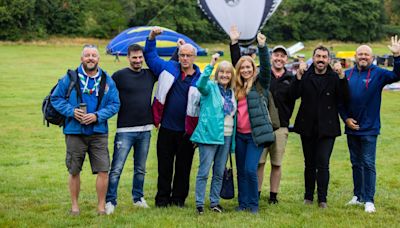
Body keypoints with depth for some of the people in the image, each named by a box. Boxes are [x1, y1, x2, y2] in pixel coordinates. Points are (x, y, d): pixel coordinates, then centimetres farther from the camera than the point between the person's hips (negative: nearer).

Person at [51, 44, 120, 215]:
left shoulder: (107, 81, 3)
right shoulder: (70, 78, -1)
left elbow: (115, 104, 2)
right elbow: (56, 98, 2)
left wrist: (97, 116, -13)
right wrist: (72, 111, -13)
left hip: (99, 133, 1)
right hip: (75, 132, -1)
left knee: (103, 170, -4)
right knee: (74, 171, 8)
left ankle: (101, 205, 9)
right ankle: (74, 205, 22)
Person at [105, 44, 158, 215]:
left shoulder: (150, 74, 9)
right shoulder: (119, 76, -4)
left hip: (145, 130, 5)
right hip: (125, 130, -4)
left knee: (140, 169, 14)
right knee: (116, 169, -6)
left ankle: (138, 198, 26)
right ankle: (110, 202, -1)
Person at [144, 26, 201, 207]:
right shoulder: (169, 68, 4)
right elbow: (150, 56, 14)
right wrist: (152, 37, -1)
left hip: (187, 131, -1)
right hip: (166, 129, 1)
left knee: (183, 167, 7)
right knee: (164, 166, 6)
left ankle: (178, 199, 18)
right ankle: (162, 199, 15)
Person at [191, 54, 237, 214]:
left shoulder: (232, 93, 13)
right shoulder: (211, 87, -4)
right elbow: (200, 84, -28)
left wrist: (233, 138, 10)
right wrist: (211, 65, -36)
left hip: (226, 136, 6)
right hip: (209, 134, -6)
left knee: (219, 172, 12)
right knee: (204, 171, -4)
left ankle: (214, 202, 21)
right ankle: (199, 204, 1)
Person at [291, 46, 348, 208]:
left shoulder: (334, 77, 0)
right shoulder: (305, 76, 3)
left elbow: (344, 98, -14)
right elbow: (294, 95, -10)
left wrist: (341, 76, -23)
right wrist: (299, 76, -22)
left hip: (327, 128, -2)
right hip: (307, 127, 2)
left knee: (323, 163, -7)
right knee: (309, 163, 11)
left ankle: (322, 199, -2)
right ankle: (308, 197, 20)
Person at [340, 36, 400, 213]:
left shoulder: (377, 74, -3)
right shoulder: (348, 75, 6)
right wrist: (346, 118, -1)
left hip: (369, 129, -4)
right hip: (351, 127, 4)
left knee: (368, 164, -5)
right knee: (356, 164, 14)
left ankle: (369, 200, -1)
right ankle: (358, 196, 24)